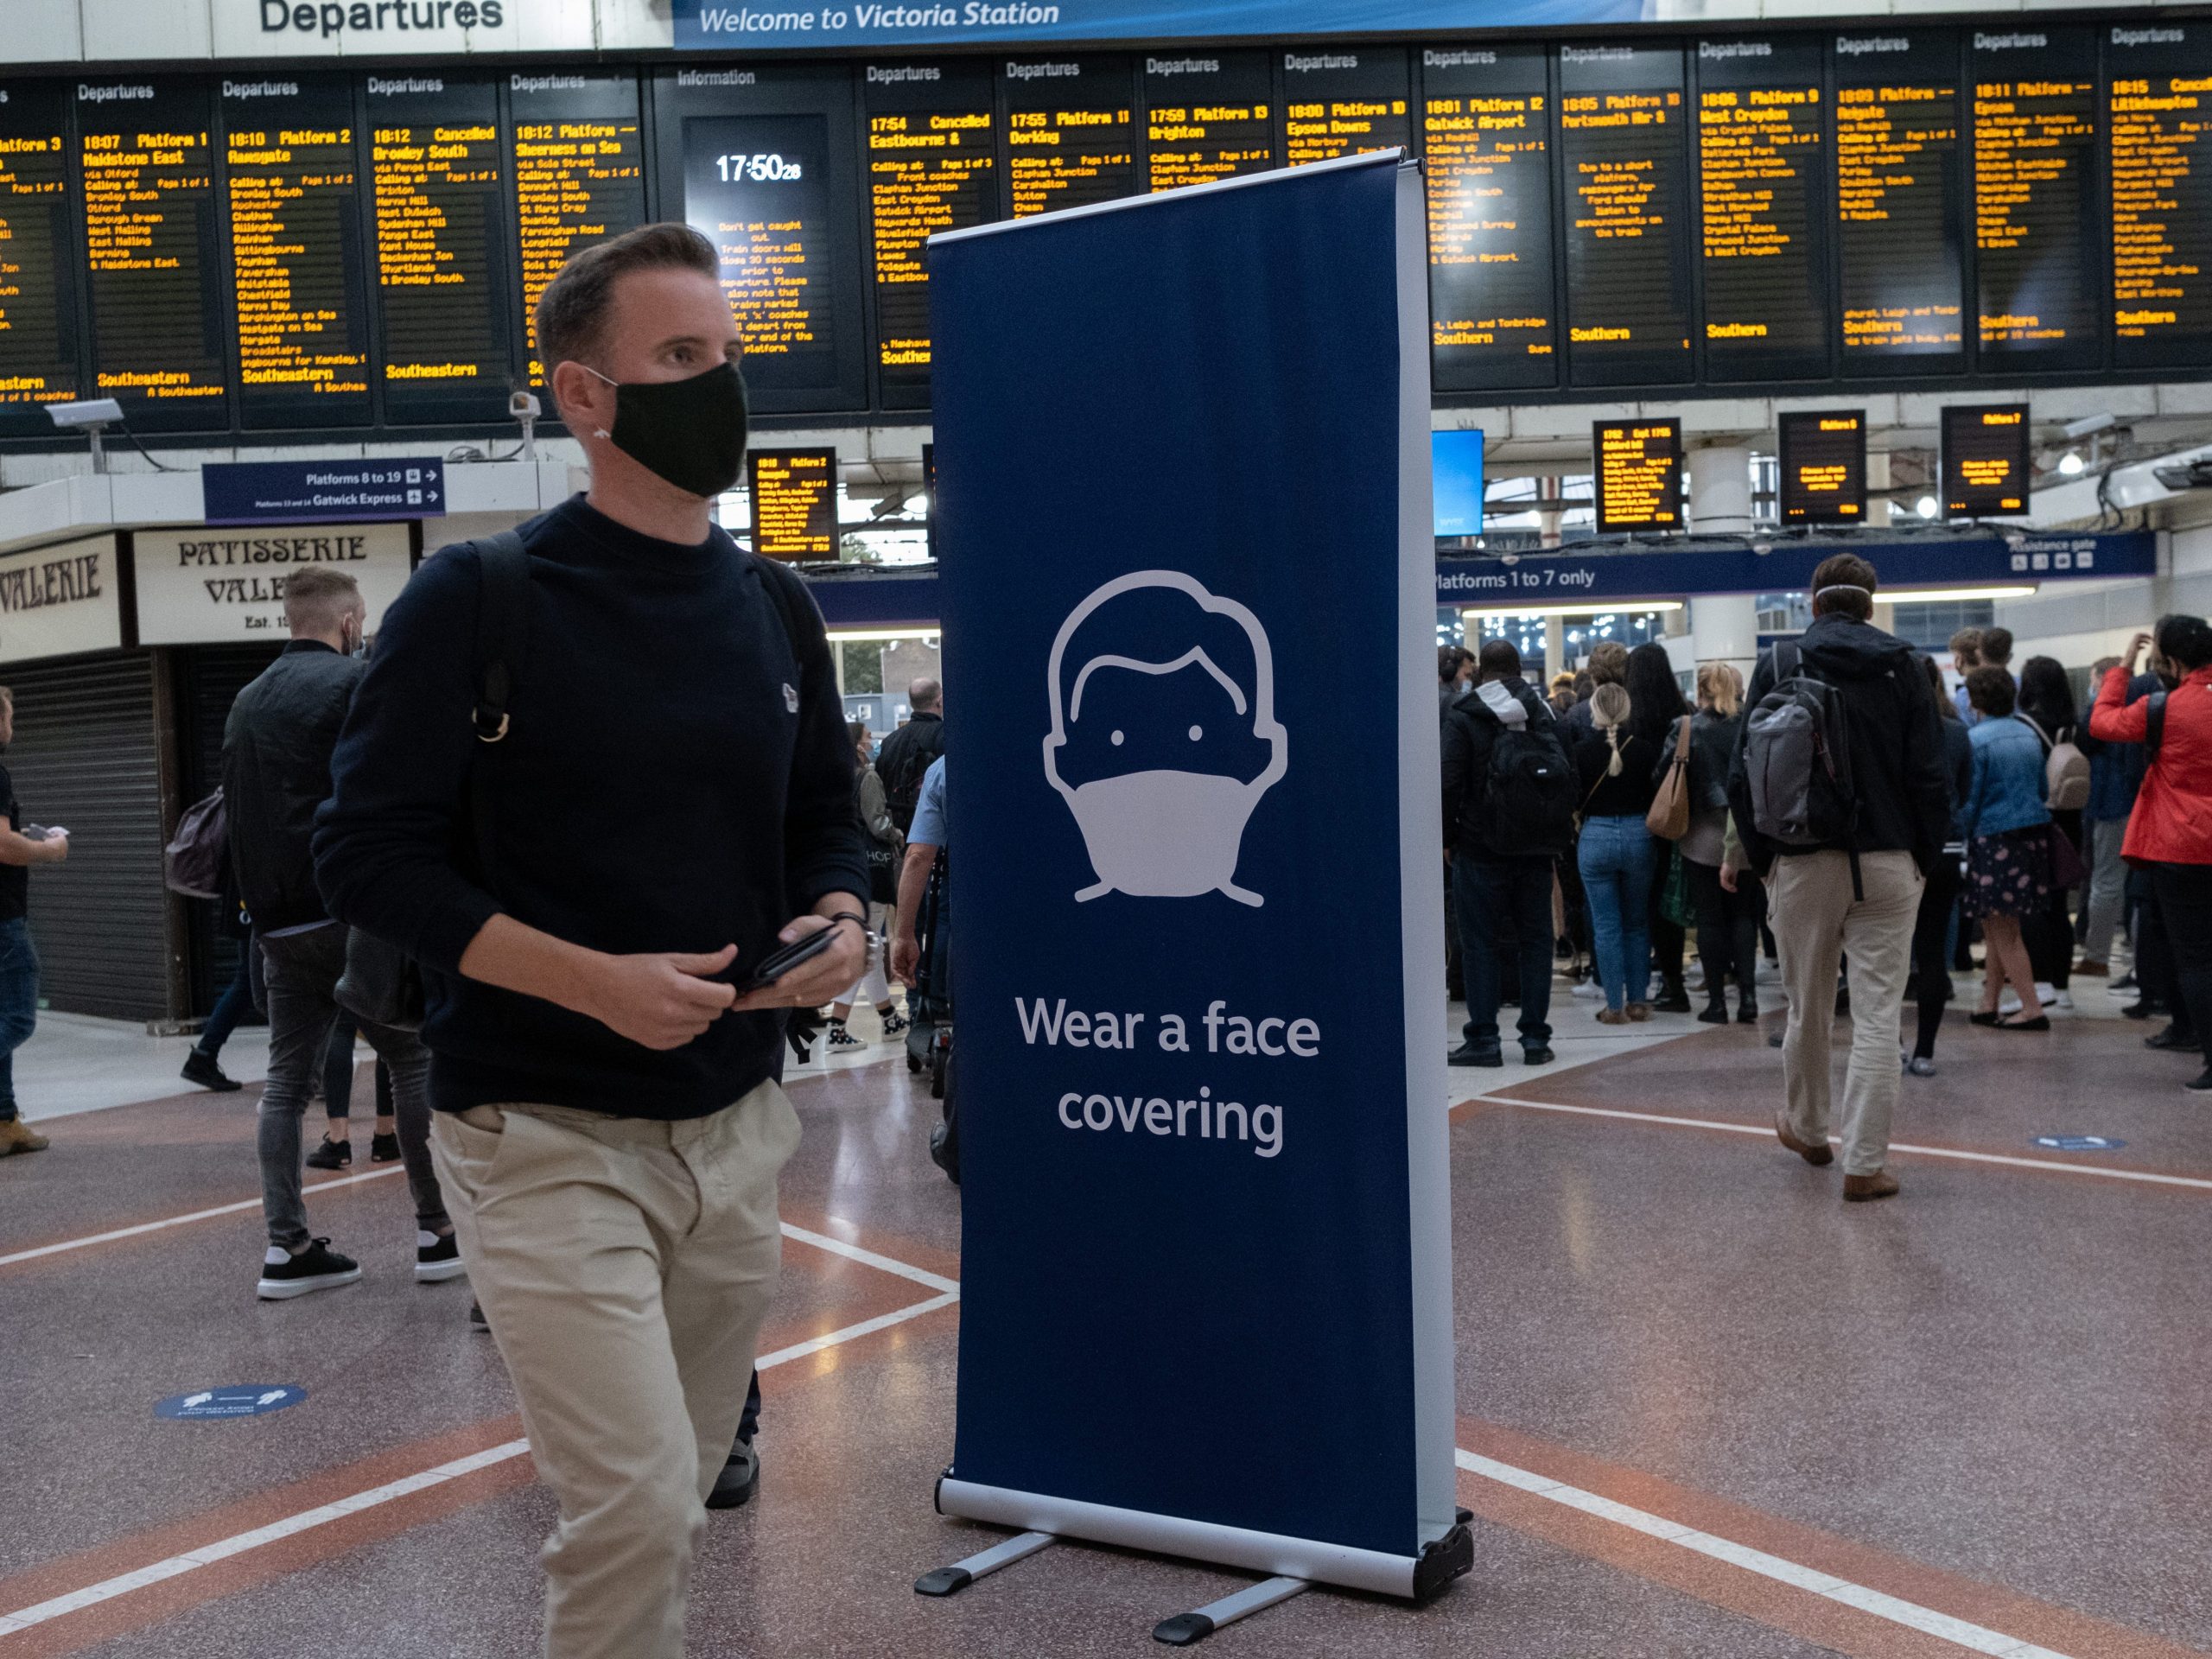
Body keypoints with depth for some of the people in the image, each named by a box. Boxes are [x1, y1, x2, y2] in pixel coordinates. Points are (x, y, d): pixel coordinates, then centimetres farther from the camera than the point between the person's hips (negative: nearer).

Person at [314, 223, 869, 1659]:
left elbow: (826, 819, 18)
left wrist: (840, 922, -6)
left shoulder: (776, 610, 9)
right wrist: (595, 980, -20)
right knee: (638, 1512, -12)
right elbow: (371, 851, -9)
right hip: (546, 1137, -5)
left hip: (736, 1123, 5)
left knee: (673, 1508, 15)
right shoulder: (479, 600, -7)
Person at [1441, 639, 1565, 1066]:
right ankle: (1536, 1038, 10)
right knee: (1535, 940, 9)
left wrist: (1449, 838, -1)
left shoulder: (1462, 718, -7)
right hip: (1536, 849, 4)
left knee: (1480, 942, 2)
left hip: (1480, 849, -4)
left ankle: (1483, 1038, 1)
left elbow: (1449, 785, -12)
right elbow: (1566, 774, 4)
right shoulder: (1543, 713, 5)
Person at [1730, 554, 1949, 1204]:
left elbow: (1744, 773, -1)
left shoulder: (1777, 665, 2)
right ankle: (1865, 1164, 1)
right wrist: (1927, 857, 7)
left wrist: (1761, 857, 7)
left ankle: (1805, 1129, 34)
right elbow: (1929, 776, -1)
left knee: (1808, 1008, 15)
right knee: (1877, 1015, 1)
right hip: (1888, 864, 0)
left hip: (1804, 862, 1)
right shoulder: (1902, 667, 3)